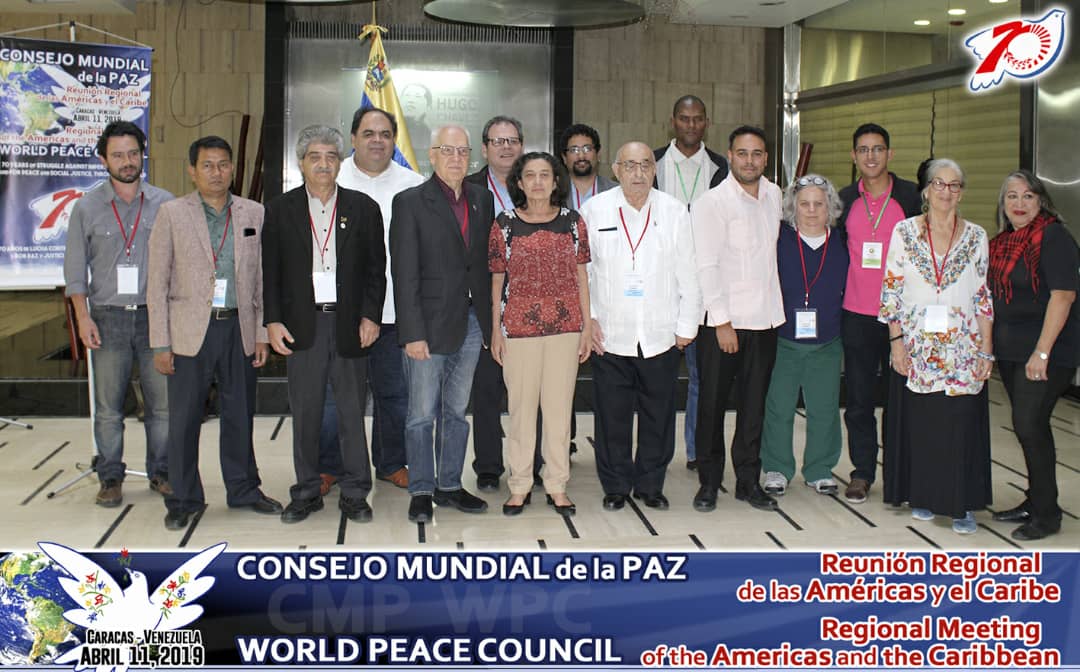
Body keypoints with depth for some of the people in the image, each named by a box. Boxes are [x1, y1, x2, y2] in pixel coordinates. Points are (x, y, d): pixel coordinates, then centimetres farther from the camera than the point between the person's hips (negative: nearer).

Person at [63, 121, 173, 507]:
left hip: (155, 315, 1)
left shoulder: (164, 204, 6)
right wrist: (83, 317, -3)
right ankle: (110, 478, 13)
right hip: (108, 316, 0)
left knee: (162, 401, 2)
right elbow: (75, 268, 6)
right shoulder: (87, 208, 5)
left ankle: (160, 473, 15)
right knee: (108, 406, 2)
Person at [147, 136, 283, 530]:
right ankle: (184, 499, 17)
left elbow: (262, 278, 9)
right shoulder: (172, 214, 0)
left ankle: (243, 490, 26)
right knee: (183, 419, 3)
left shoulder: (253, 214, 7)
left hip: (239, 328, 2)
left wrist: (262, 334, 4)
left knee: (240, 414, 11)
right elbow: (157, 284, -1)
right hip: (191, 331, -2)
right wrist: (160, 344, -6)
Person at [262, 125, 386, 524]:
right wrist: (272, 321, -3)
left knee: (353, 411, 5)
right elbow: (269, 270, 5)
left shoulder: (363, 208, 7)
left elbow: (376, 269, 5)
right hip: (301, 326, 0)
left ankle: (354, 494, 15)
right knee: (305, 413, 7)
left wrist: (371, 317, -4)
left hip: (349, 324, 0)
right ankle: (306, 493, 18)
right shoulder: (280, 210, 7)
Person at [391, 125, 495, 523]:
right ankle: (421, 491, 16)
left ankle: (449, 486, 25)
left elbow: (487, 262, 11)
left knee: (457, 411, 14)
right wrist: (412, 333, -15)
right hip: (430, 324, -5)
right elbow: (405, 275, -10)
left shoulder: (482, 200, 9)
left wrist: (490, 320, 5)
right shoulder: (410, 202, -5)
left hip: (471, 323, 5)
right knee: (422, 414, 3)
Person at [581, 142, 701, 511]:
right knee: (612, 416, 5)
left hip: (660, 337, 1)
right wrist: (586, 318, -2)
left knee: (659, 417, 8)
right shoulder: (594, 210, 1)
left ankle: (650, 485, 23)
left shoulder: (674, 212, 4)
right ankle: (615, 487, 20)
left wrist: (686, 326, 5)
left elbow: (687, 273, 6)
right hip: (609, 335, -1)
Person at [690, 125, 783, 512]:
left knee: (754, 406, 10)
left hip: (765, 320, 5)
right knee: (713, 405, 2)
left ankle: (749, 481, 19)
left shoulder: (773, 195, 10)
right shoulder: (712, 203, -9)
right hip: (722, 322, -5)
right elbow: (706, 267, -13)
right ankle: (708, 482, 14)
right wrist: (722, 322, -16)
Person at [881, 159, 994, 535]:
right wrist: (896, 340, -5)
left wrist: (987, 350, 2)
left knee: (961, 424, -2)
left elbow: (983, 296, 6)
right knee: (918, 423, 4)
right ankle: (922, 497, 19)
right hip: (916, 346, 0)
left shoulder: (976, 236, 5)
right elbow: (890, 289, 1)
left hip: (962, 348, 0)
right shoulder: (905, 232, 2)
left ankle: (962, 505, 8)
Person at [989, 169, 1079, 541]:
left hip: (1046, 353, -8)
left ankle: (1047, 513, 2)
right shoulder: (1002, 242, 12)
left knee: (1029, 424, -10)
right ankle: (1035, 501, 25)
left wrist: (1042, 352, -23)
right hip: (1010, 350, 8)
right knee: (1029, 426, 13)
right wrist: (988, 346, 15)